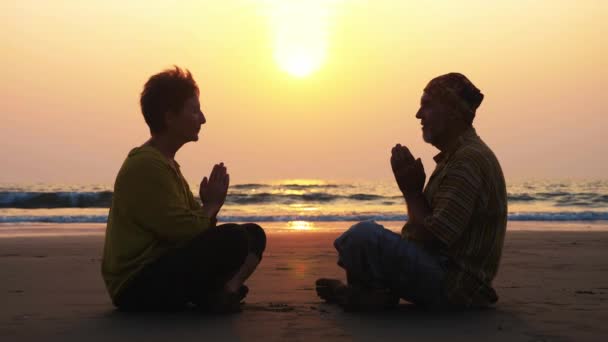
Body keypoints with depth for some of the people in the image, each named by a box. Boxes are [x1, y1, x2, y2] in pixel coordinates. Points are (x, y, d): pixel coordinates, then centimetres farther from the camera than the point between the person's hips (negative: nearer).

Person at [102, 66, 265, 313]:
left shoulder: (165, 163, 17)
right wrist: (212, 205, -3)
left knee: (253, 234, 9)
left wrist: (210, 205, -8)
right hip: (137, 287, -11)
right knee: (233, 238, -27)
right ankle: (211, 298, -5)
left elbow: (197, 227, 13)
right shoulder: (146, 165, -17)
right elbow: (184, 231, -22)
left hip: (163, 269, 11)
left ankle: (225, 290, -12)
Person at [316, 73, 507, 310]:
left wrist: (412, 191, -8)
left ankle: (370, 295, -6)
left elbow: (433, 235, -21)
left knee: (364, 235, -30)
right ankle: (377, 290, 0)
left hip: (454, 287, -11)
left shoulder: (470, 159, -18)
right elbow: (429, 225, 19)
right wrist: (412, 188, 2)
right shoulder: (455, 155, 17)